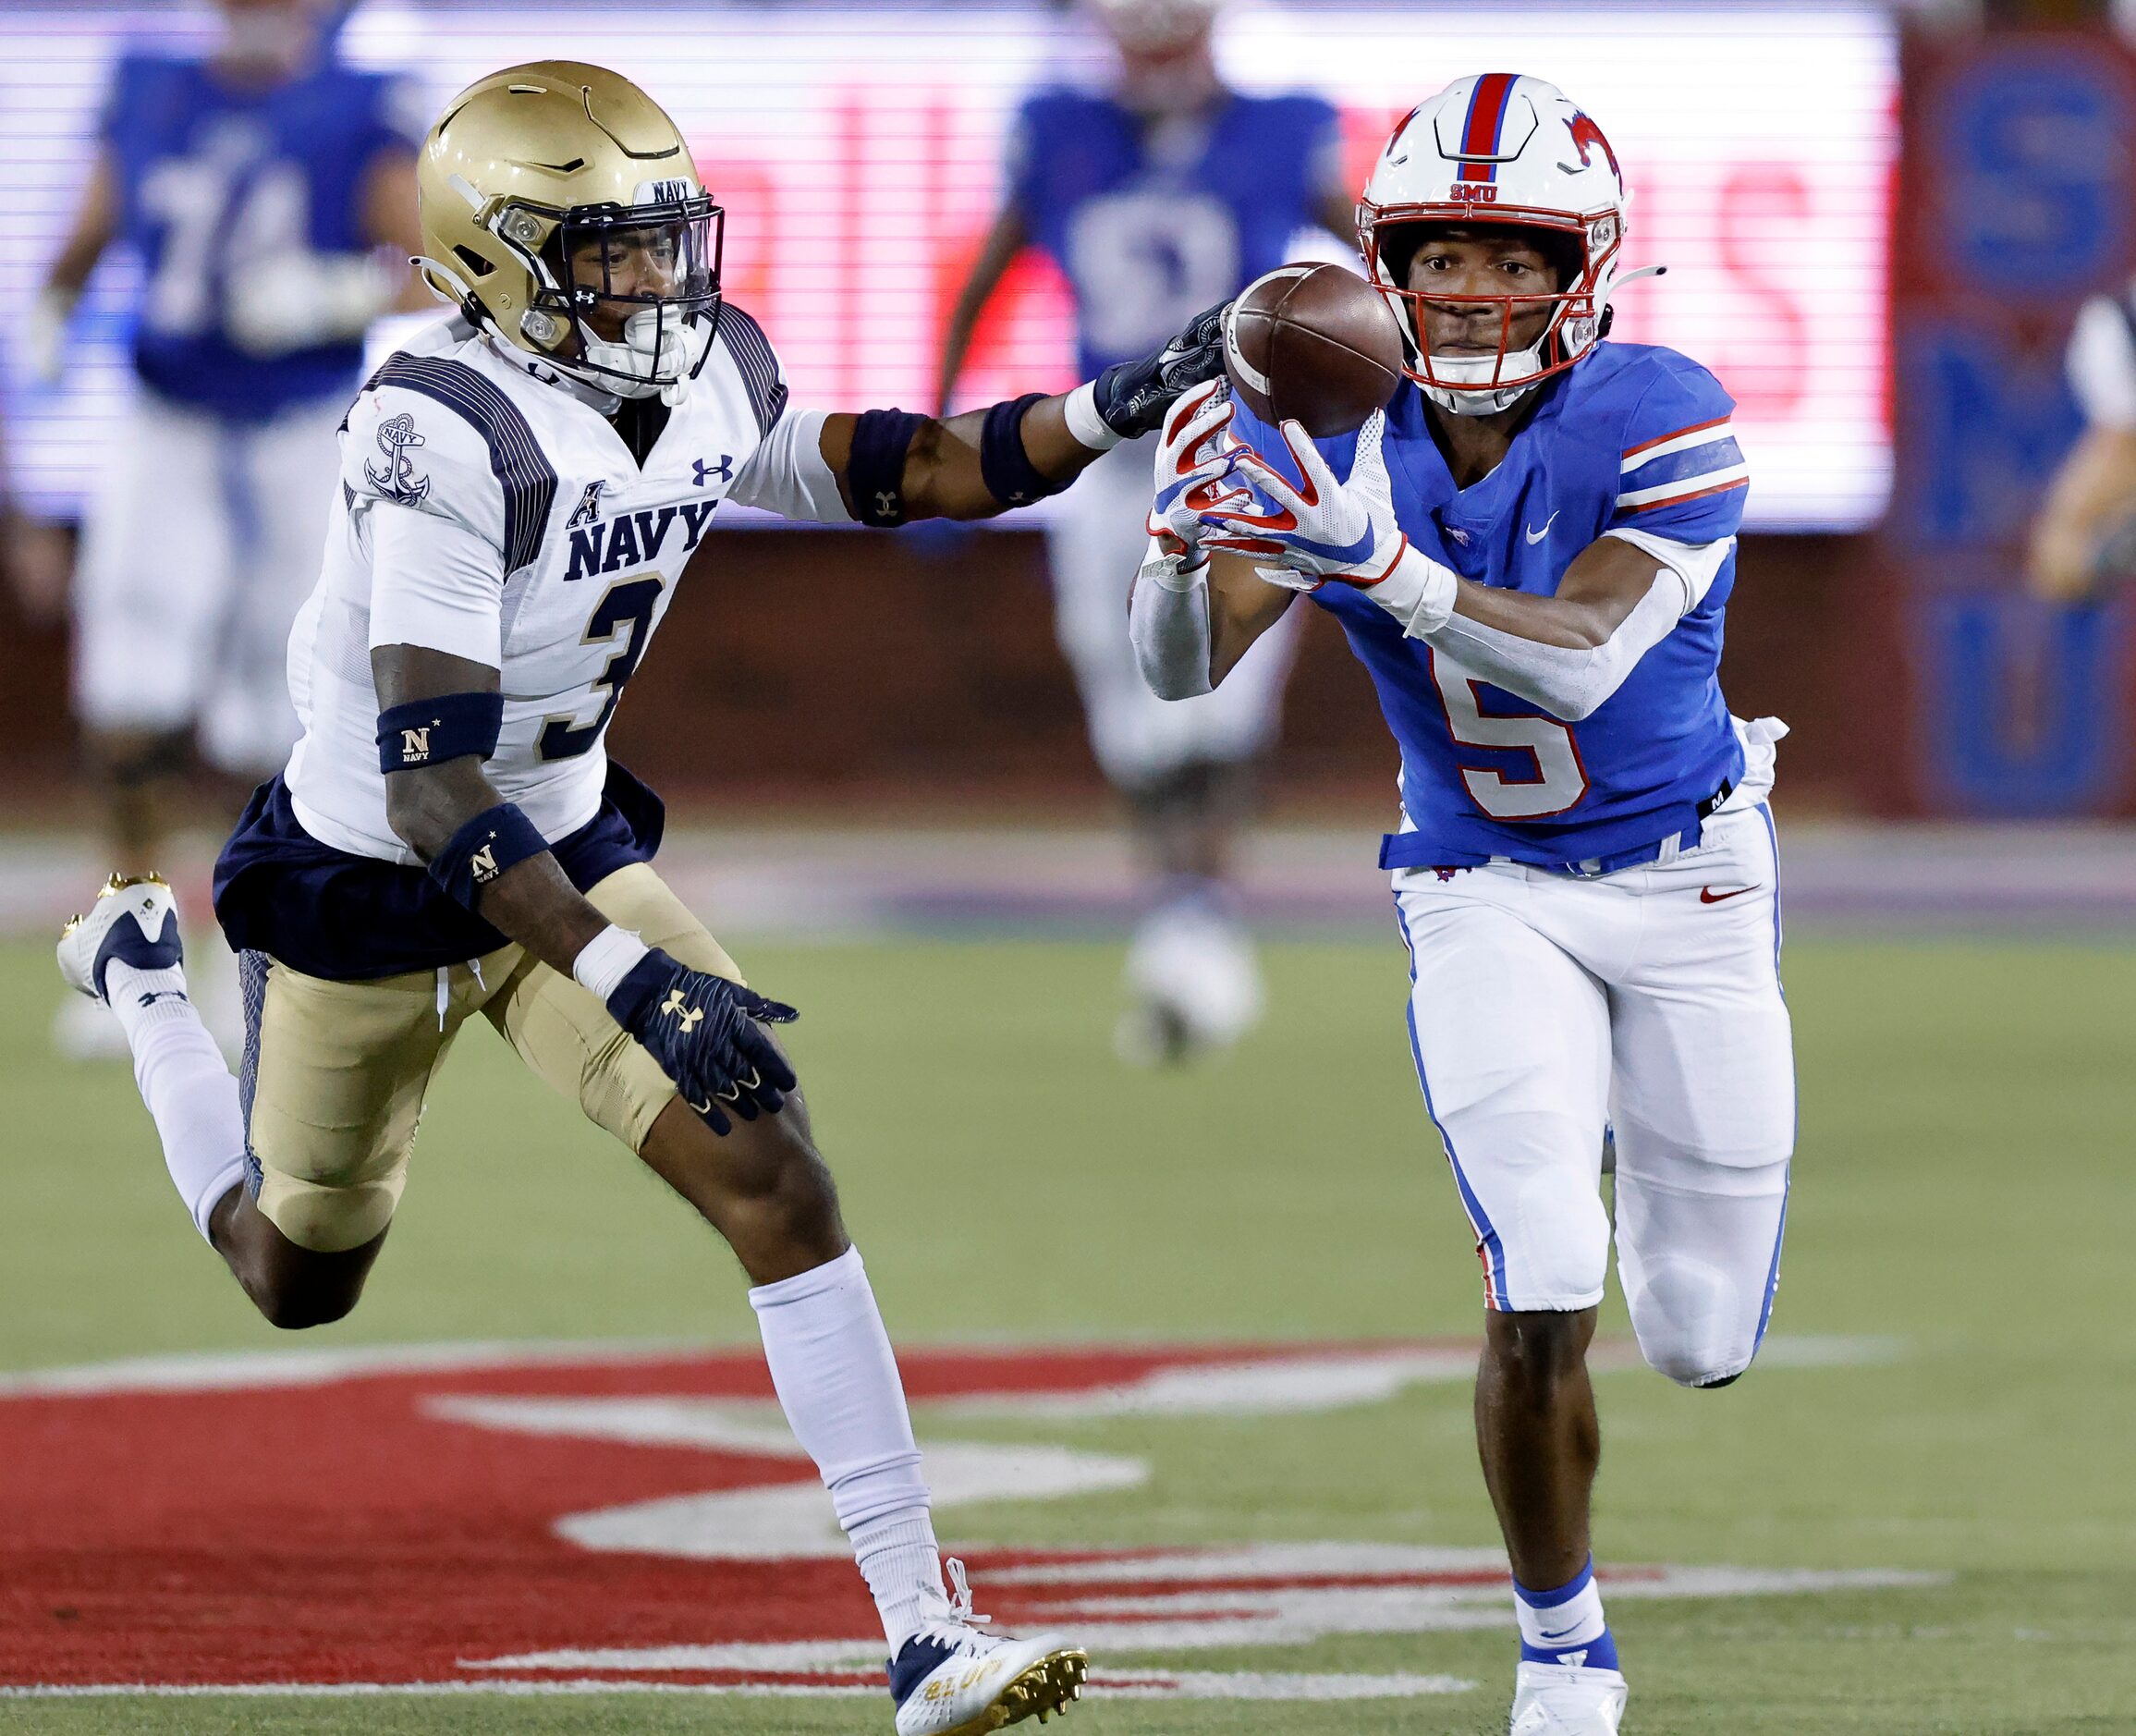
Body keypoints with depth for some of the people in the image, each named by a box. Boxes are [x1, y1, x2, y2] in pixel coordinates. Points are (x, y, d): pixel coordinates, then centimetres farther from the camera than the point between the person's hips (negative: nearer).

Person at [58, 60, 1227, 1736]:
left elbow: (887, 472, 10)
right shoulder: (448, 437, -33)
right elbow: (431, 785, -36)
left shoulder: (709, 377, -10)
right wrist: (630, 980, -42)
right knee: (301, 1279, 18)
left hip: (573, 842, 5)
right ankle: (141, 969, 47)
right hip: (369, 888, -5)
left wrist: (1118, 407, -5)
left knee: (778, 1186, -12)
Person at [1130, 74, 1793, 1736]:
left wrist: (1386, 567, -49)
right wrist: (1194, 540, -43)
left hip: (1687, 880, 0)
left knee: (1703, 1344, 9)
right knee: (1540, 1308, -17)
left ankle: (1654, 1149, 45)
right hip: (1487, 897, 0)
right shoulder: (1335, 438, -14)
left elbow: (1582, 662, -35)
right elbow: (1184, 667, -21)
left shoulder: (1663, 425, -22)